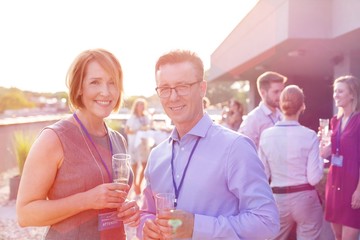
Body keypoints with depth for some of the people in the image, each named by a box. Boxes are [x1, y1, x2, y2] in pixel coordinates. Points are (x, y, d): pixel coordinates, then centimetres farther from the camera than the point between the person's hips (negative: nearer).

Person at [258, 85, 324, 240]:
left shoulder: (266, 135, -7)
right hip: (305, 199, -1)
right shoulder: (309, 135, -13)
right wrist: (322, 155, 2)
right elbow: (314, 178, -12)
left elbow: (263, 175, -1)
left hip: (278, 199, 2)